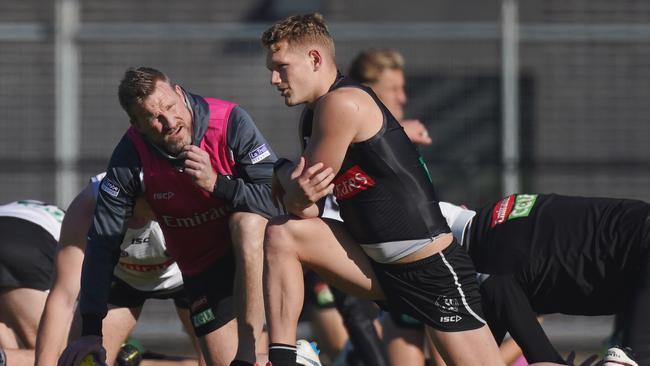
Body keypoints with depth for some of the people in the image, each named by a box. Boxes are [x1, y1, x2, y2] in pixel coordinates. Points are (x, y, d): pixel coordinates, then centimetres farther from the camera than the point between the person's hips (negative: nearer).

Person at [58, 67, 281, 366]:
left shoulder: (230, 122, -23)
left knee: (246, 221, -36)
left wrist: (216, 183, -37)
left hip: (256, 246, -2)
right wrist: (90, 332, -18)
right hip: (202, 267, 2)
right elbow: (102, 244, -14)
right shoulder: (130, 157, -17)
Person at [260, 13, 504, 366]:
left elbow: (305, 187, -13)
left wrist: (283, 172, 7)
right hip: (378, 266, 9)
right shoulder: (315, 114, 10)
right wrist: (296, 194, -16)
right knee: (280, 235, -4)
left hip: (432, 270, -9)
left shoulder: (342, 104, -18)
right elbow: (304, 211, 5)